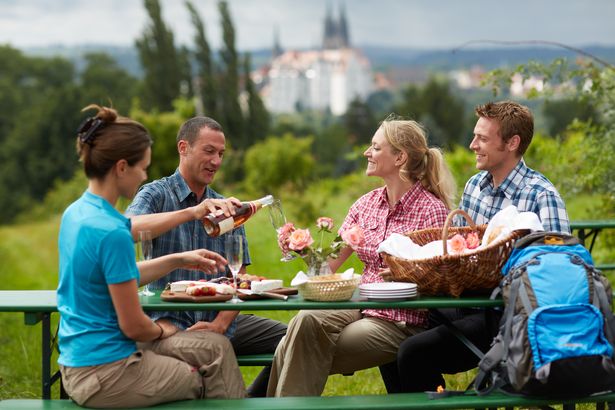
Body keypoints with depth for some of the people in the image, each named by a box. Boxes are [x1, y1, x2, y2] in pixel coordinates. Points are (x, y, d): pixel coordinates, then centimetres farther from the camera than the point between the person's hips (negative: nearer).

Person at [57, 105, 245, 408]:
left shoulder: (74, 213, 5)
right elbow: (133, 326, -19)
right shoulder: (112, 232, -24)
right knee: (211, 381, 13)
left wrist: (179, 260, 17)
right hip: (105, 377, -9)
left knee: (215, 347, 21)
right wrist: (162, 331, 2)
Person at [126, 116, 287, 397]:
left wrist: (220, 324, -10)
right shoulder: (156, 194, 0)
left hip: (217, 320, 6)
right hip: (171, 319, -5)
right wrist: (191, 213, -34)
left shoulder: (225, 207, 15)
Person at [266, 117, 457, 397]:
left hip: (401, 322, -5)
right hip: (361, 307, 5)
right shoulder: (367, 204, 13)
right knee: (307, 319, -27)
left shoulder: (432, 210, -6)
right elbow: (327, 263, 9)